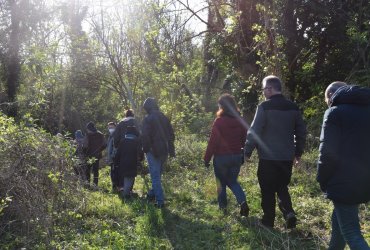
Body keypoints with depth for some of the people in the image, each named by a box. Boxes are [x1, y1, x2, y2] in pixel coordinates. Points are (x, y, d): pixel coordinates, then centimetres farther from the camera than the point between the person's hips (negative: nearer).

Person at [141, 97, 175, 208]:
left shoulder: (148, 119, -11)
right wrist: (171, 150, 17)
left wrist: (145, 149, -6)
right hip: (164, 150, 7)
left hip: (153, 150, -6)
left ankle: (160, 201, -5)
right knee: (158, 174, 20)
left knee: (155, 176, -3)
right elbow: (171, 134, 13)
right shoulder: (164, 118, 10)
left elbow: (145, 136, -18)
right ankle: (152, 193, 32)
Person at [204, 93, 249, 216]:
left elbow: (213, 142, -14)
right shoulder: (240, 121, 1)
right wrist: (243, 156, 18)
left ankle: (223, 207, 22)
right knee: (233, 181, 18)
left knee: (221, 183, 14)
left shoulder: (219, 121, -14)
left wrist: (207, 158, -6)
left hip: (221, 157, -4)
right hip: (236, 156, 4)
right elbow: (245, 139, 8)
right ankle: (243, 202, -4)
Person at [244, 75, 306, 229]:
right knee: (282, 187, 20)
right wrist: (298, 152, 21)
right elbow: (301, 131, 11)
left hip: (268, 158, -5)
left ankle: (268, 221, 16)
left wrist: (247, 152, -4)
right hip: (287, 158, 5)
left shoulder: (265, 107, -12)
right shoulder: (293, 107, 6)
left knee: (268, 190, 8)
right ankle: (289, 213, 0)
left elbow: (254, 131, -14)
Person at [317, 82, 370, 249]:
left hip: (344, 182, -8)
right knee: (339, 221, 24)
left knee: (351, 234, -5)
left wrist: (322, 180, -3)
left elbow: (328, 152, -15)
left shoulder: (335, 112, -8)